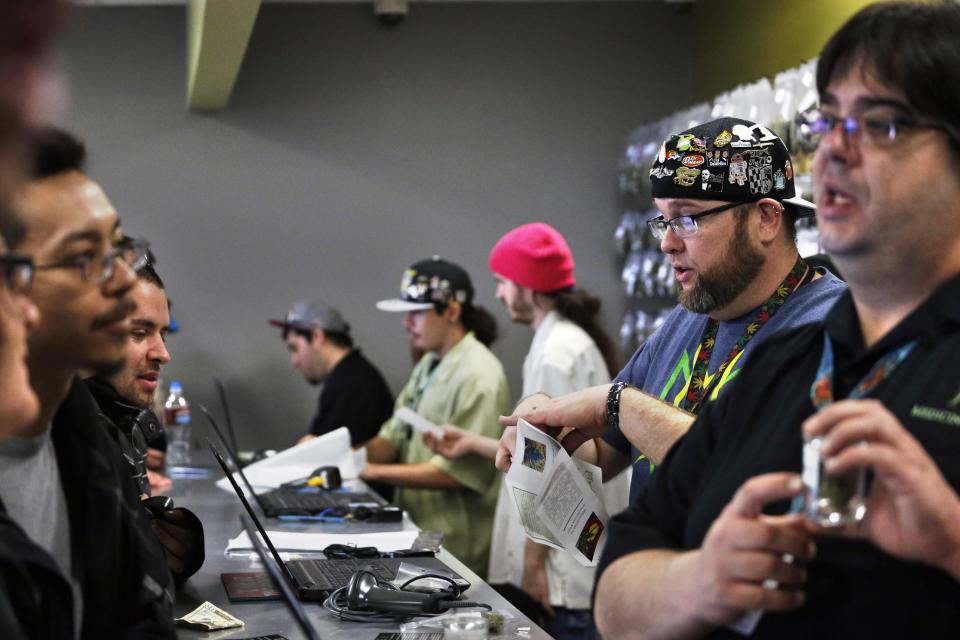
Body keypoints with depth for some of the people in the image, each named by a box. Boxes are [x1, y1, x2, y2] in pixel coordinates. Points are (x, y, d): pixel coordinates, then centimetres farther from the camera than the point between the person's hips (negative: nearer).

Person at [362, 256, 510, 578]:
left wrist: (375, 471, -17)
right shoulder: (428, 366, 16)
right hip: (418, 532, 8)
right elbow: (395, 436, 16)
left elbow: (460, 472, -18)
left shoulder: (478, 376, -14)